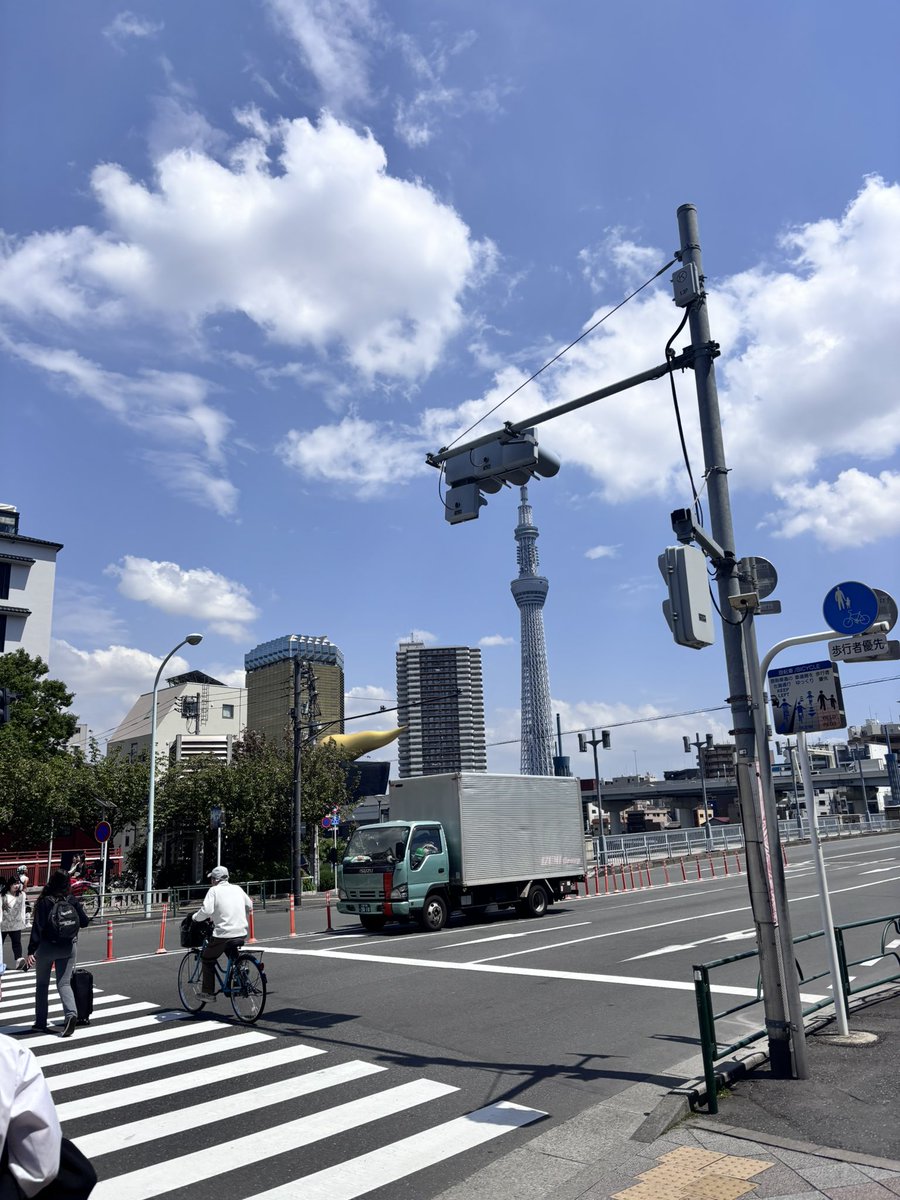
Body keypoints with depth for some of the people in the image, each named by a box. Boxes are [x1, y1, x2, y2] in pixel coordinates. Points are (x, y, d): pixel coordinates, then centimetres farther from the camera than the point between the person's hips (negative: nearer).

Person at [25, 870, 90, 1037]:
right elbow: (84, 922, 0)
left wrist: (31, 951, -12)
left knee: (42, 984, 15)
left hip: (47, 947, -2)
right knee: (64, 983, 5)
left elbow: (37, 927, -14)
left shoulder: (44, 902, -10)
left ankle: (40, 1023, 20)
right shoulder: (73, 901, -3)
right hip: (69, 947, 2)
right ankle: (71, 1013, -18)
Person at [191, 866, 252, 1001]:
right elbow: (249, 905, 21)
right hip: (242, 934, 6)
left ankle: (208, 992, 16)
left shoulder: (214, 890, -5)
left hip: (224, 934, -6)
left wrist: (195, 917, 0)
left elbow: (206, 910, -18)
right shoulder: (237, 888, 12)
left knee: (207, 959, 15)